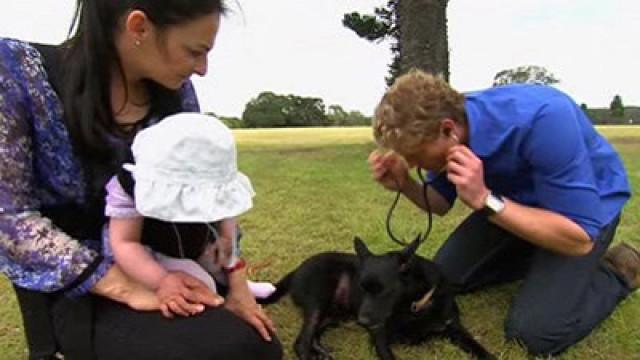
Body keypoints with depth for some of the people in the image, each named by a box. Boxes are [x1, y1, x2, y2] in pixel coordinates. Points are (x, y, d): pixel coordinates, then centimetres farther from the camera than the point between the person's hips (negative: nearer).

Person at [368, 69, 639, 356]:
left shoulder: (543, 118, -39)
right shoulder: (442, 121, -19)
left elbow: (580, 239, -33)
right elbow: (441, 205, -2)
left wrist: (484, 200, -41)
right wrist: (405, 185, -24)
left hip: (587, 205, -6)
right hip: (514, 199, 6)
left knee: (534, 330, -19)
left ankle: (616, 271, 7)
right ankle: (539, 263, 20)